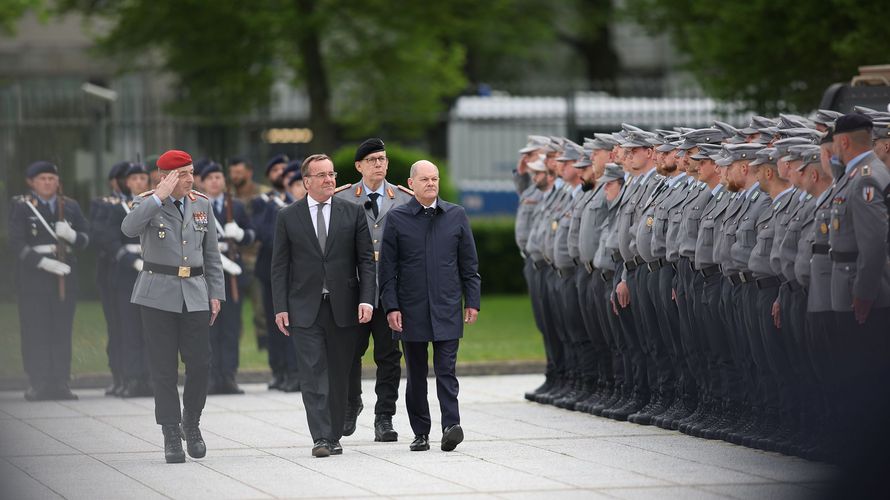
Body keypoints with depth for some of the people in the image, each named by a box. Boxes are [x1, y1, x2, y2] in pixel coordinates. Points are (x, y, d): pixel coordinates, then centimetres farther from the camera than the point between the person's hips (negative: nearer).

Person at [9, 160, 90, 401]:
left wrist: (72, 235, -11)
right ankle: (38, 384, -5)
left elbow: (85, 239, 12)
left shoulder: (70, 207, 13)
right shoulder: (21, 207, 2)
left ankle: (60, 383, 4)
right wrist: (43, 262, -17)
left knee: (62, 331, 1)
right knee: (35, 331, -7)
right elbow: (17, 244, -6)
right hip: (33, 274, -3)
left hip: (65, 275, 3)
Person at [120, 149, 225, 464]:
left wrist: (216, 293, 8)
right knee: (164, 368, -1)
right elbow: (129, 229, -25)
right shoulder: (147, 203, -2)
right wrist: (159, 197, -26)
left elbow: (211, 253, 15)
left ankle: (191, 423, 20)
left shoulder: (202, 204, 10)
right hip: (159, 294, -3)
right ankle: (171, 434, 6)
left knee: (200, 364, -2)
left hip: (195, 294, 3)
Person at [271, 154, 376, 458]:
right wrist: (280, 308, -3)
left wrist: (367, 299, -6)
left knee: (338, 376, 6)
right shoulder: (288, 218, 5)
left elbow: (366, 260, 5)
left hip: (343, 307, 1)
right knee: (313, 375, -9)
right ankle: (321, 438, -12)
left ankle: (334, 436, 15)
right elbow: (280, 267, 4)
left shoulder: (353, 213, 7)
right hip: (305, 309, -1)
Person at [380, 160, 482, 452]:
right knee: (416, 374, 6)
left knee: (446, 370, -8)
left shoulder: (456, 216, 7)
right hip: (411, 310, 0)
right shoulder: (397, 219, 2)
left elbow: (469, 264, 10)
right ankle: (420, 433, 11)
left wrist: (472, 301, 4)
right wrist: (391, 307, -5)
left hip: (447, 308, 0)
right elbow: (387, 269, 2)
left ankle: (451, 425, -15)